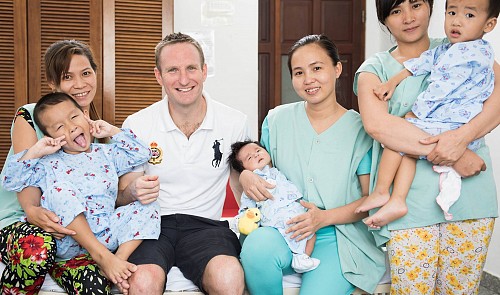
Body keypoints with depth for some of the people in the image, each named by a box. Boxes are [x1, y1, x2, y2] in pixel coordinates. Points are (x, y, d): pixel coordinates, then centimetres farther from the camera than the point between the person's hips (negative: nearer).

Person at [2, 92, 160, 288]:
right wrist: (35, 152, -1)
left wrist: (112, 131, 13)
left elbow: (141, 154, 15)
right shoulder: (49, 163, 13)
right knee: (58, 190, -31)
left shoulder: (106, 153, 21)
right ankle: (103, 256, -33)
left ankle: (120, 257, -28)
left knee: (148, 207, -12)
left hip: (106, 235, 3)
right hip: (68, 241, -3)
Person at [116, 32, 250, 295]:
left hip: (205, 224, 1)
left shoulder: (234, 122, 1)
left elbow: (243, 188, 15)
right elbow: (123, 197, 2)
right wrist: (135, 191, -19)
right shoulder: (136, 125, -1)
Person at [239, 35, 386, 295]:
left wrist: (324, 218, -15)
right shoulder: (277, 120, 7)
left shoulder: (360, 129, 0)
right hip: (282, 229, 2)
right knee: (257, 245, -32)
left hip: (338, 237, -2)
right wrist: (246, 176, -6)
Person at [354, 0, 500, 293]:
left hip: (470, 192, 2)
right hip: (411, 200, -1)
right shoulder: (375, 68, 7)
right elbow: (376, 123, -11)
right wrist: (443, 153, -18)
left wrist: (462, 136, -20)